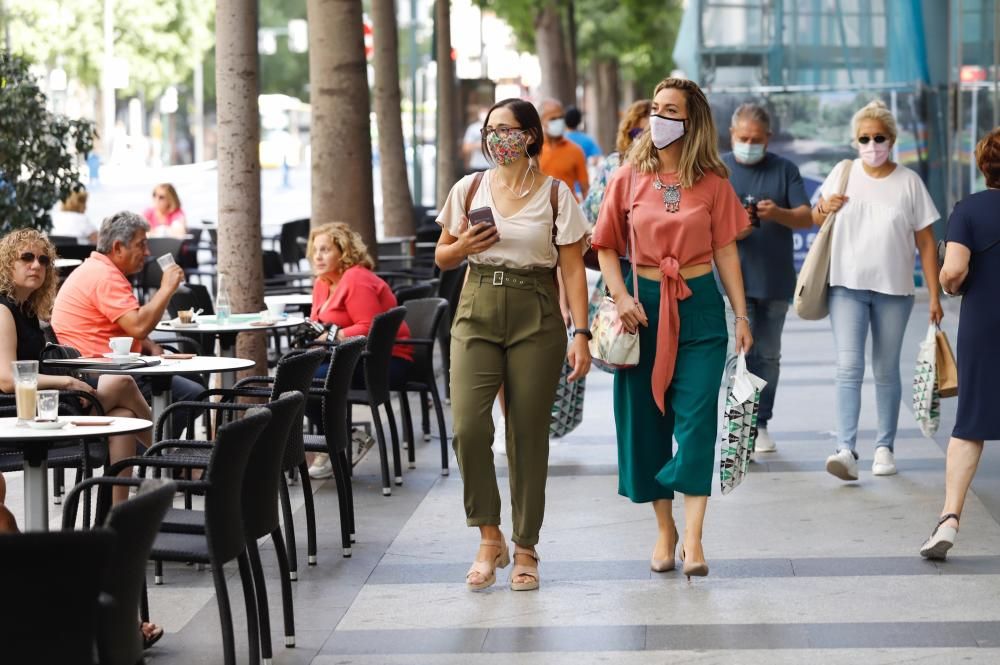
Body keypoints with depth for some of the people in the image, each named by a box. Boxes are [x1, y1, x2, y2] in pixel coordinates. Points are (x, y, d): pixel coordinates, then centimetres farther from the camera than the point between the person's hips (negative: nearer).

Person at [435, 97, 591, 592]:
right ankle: (489, 539, 1)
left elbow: (573, 270, -1)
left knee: (529, 434, 1)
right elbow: (442, 257, 16)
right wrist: (463, 246, -7)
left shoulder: (555, 195, 1)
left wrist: (581, 334, -9)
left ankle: (525, 548, 14)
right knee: (468, 425, -14)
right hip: (478, 313, 2)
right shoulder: (469, 189, 8)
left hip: (536, 317, -1)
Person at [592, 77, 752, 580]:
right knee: (647, 417, 6)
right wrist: (620, 296, -9)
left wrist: (742, 315, 2)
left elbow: (725, 252, 4)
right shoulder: (629, 178, 2)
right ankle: (664, 530, 19)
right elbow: (606, 246, 6)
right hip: (644, 304, 1)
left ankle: (693, 538, -10)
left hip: (698, 306, -1)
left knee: (696, 416, -9)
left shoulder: (712, 182, 1)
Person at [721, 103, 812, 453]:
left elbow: (806, 217, 2)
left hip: (776, 280, 2)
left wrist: (778, 213, -19)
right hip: (734, 277, -2)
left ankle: (761, 424, 16)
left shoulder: (785, 170, 8)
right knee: (740, 352, -11)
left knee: (768, 355, 8)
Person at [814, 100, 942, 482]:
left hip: (894, 290, 0)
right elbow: (815, 220, 16)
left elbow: (926, 242, 3)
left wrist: (934, 296, -1)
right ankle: (846, 450, -17)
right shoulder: (843, 174, 5)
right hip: (847, 286, 0)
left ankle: (884, 448, 18)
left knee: (886, 371, 8)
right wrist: (824, 208, -9)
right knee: (848, 368, -11)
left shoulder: (908, 182, 2)